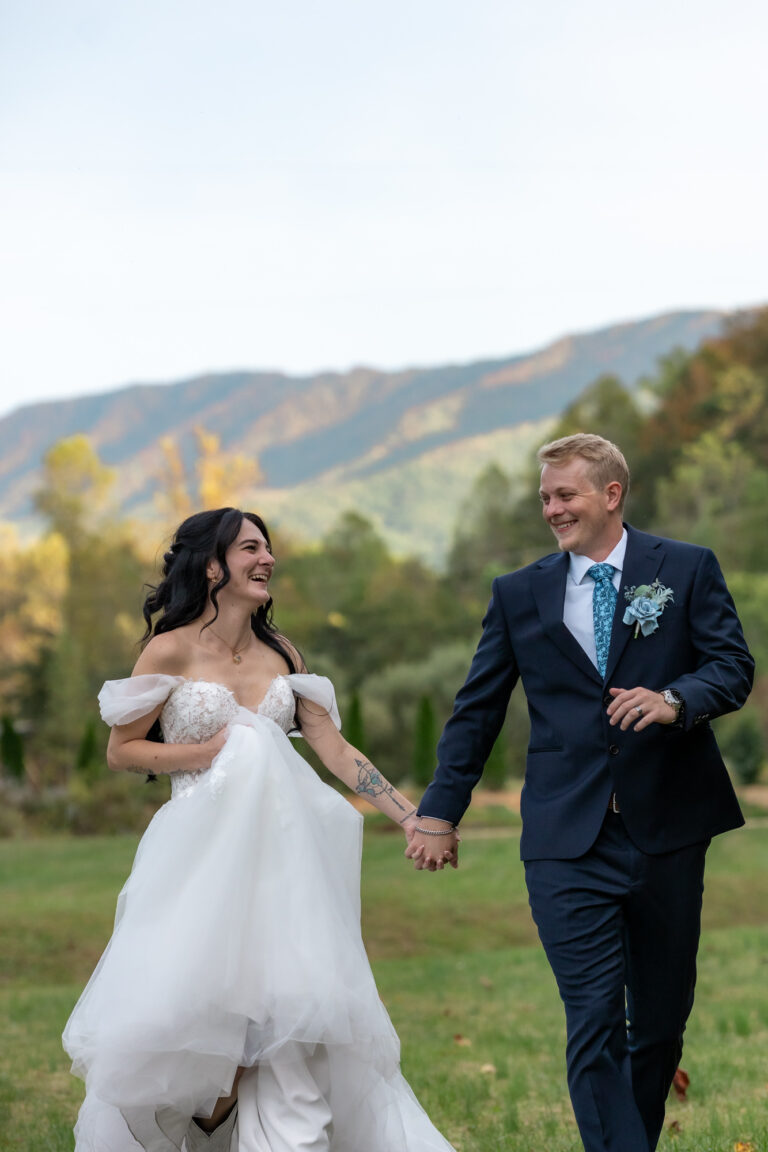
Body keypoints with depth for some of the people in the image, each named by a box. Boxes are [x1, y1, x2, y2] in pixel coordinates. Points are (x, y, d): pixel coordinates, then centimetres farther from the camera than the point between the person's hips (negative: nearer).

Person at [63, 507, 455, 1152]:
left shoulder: (280, 653, 10)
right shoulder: (173, 650, -3)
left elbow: (334, 748, 9)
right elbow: (121, 750, 1)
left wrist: (410, 817, 3)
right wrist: (210, 750, -10)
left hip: (280, 851, 4)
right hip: (204, 853, -4)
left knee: (293, 1029, -3)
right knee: (190, 1007, -10)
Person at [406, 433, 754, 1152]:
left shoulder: (687, 570, 6)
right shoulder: (519, 594, 10)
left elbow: (733, 666, -1)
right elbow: (477, 710, 13)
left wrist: (674, 699, -21)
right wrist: (440, 811, 9)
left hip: (667, 827, 0)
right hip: (568, 840, 0)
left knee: (662, 1018, 9)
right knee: (595, 1023, -9)